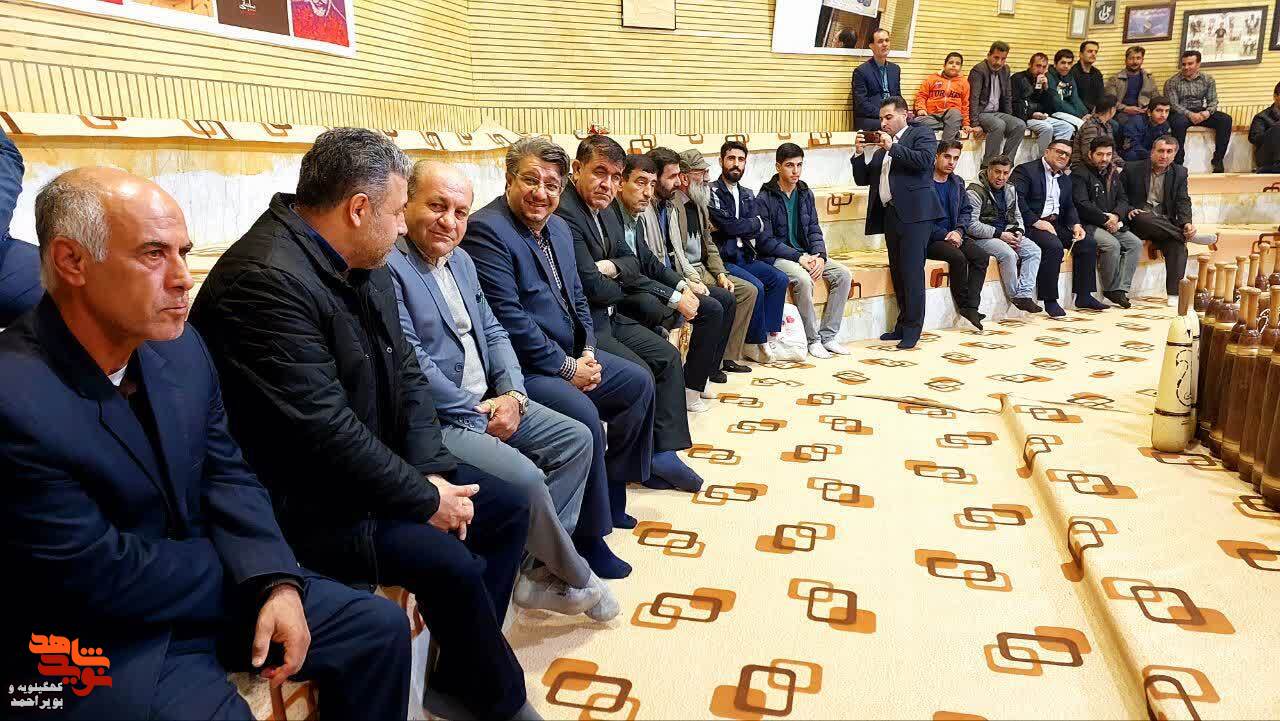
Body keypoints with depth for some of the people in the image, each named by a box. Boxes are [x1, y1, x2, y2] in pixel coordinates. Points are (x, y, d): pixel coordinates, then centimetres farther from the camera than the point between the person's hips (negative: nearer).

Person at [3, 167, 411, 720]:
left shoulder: (182, 347, -3)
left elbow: (227, 475, 1)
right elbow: (102, 573, -21)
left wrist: (277, 583, -14)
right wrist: (250, 572, -9)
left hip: (208, 590, 6)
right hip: (100, 645, -6)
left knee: (380, 626, 2)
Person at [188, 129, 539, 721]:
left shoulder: (364, 267, 5)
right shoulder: (267, 279, -25)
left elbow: (407, 376, 7)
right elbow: (325, 429, -29)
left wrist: (431, 474, -8)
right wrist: (426, 500, -19)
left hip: (373, 468, 10)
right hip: (301, 504, -10)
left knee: (507, 507, 7)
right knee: (450, 563, -22)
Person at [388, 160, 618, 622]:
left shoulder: (461, 261, 13)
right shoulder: (388, 266, -16)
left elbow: (492, 332, 13)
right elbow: (413, 366, -21)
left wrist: (512, 394, -4)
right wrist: (476, 412, -14)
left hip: (489, 402, 10)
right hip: (437, 419, -9)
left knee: (576, 439, 2)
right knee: (524, 477, -25)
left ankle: (540, 571, 4)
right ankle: (577, 579, 3)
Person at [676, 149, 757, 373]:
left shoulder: (699, 203, 15)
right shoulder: (671, 204, -15)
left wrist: (721, 274, 3)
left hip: (702, 268, 10)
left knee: (749, 290, 3)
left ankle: (728, 356, 6)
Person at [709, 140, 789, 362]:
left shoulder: (748, 195, 18)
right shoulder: (712, 192, -5)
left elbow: (760, 231, 3)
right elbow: (729, 227, -16)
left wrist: (736, 227, -12)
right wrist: (755, 224, 0)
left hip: (745, 256, 7)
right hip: (723, 259, -7)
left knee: (779, 279, -12)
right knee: (756, 286, -25)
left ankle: (768, 336, -10)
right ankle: (755, 343, -10)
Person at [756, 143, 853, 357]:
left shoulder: (805, 194, 9)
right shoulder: (765, 198, -10)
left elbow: (814, 230, 9)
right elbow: (766, 241, -14)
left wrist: (820, 257, -10)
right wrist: (798, 258, -20)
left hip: (805, 254, 6)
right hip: (776, 257, -6)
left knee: (843, 274, -12)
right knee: (803, 279, -34)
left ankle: (828, 336, -5)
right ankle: (812, 340, -17)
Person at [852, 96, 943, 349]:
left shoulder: (921, 134, 5)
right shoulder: (880, 146, 22)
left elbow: (924, 160, -14)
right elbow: (862, 179, 19)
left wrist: (892, 146, -11)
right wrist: (859, 153, 4)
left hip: (913, 213, -6)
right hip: (889, 214, 7)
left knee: (912, 271, -9)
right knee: (897, 272, 9)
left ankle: (912, 329, -3)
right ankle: (903, 323, 17)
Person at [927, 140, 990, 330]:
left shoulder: (957, 182, 15)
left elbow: (966, 211, 18)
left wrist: (958, 231, -3)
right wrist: (945, 235, -15)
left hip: (952, 236, 7)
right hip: (929, 239, -6)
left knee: (982, 256, -17)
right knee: (958, 257, -30)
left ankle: (971, 308, -19)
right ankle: (964, 306, -14)